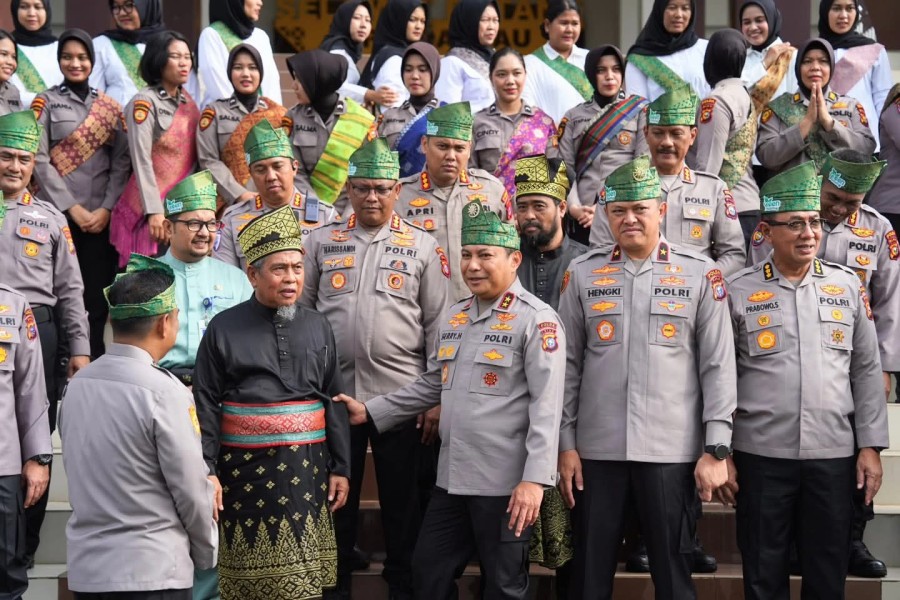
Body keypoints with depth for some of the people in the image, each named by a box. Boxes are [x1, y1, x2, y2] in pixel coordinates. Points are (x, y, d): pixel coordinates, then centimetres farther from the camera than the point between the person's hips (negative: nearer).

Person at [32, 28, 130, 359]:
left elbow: (122, 162, 5)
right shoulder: (45, 102, 4)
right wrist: (73, 209, -11)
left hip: (102, 217, 2)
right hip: (59, 214, -2)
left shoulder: (110, 107, 12)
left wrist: (106, 209, -8)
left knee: (98, 297, 2)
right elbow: (39, 161, -4)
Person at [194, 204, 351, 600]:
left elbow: (335, 403, 10)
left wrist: (340, 467, 6)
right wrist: (207, 471, -9)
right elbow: (205, 407, -2)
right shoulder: (224, 329, 0)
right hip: (244, 469, -2)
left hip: (305, 470, 2)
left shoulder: (317, 326, 9)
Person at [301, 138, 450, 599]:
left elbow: (438, 323, 2)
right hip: (333, 394, 1)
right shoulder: (321, 243, 7)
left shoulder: (422, 247, 4)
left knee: (401, 500, 8)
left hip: (401, 396, -1)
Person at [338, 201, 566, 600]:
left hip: (506, 483, -7)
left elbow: (546, 405, -16)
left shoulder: (537, 320, -10)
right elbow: (431, 385, 21)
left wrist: (535, 478, -22)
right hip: (451, 478, 7)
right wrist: (370, 412, 13)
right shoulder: (452, 317, 13)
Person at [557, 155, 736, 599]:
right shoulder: (582, 274, 6)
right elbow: (568, 364, 8)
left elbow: (718, 366, 0)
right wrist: (566, 444, 4)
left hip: (673, 450, -1)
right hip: (596, 448, 2)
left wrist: (716, 448, -5)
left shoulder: (701, 274, 2)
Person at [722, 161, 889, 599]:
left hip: (834, 454, 2)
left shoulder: (847, 286, 6)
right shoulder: (738, 292, -1)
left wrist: (871, 446, 4)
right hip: (761, 455, -2)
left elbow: (866, 370, 9)